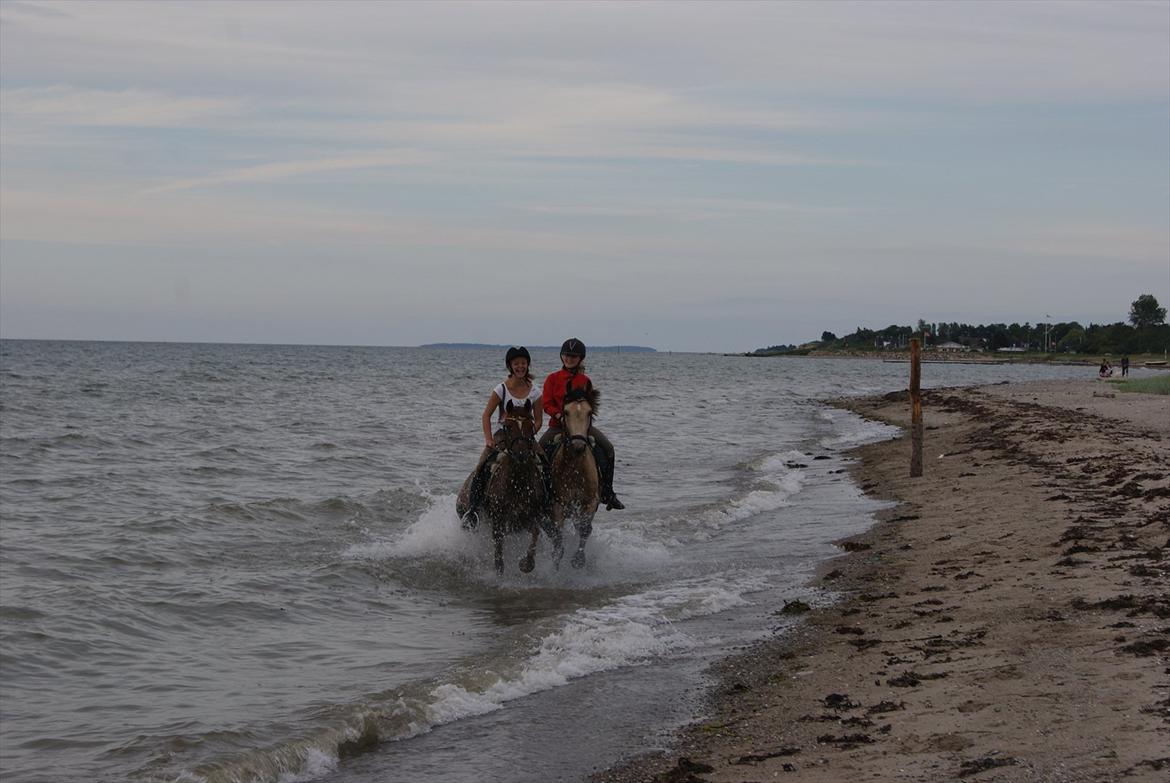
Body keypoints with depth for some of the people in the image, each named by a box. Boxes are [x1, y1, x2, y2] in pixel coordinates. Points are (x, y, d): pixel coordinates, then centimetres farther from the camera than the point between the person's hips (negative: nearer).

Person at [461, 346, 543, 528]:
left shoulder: (534, 392, 5)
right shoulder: (501, 390, 0)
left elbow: (538, 420, 5)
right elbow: (486, 415, -2)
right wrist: (489, 439, -16)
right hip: (502, 435, -2)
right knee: (483, 467, -26)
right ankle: (472, 509, -29)